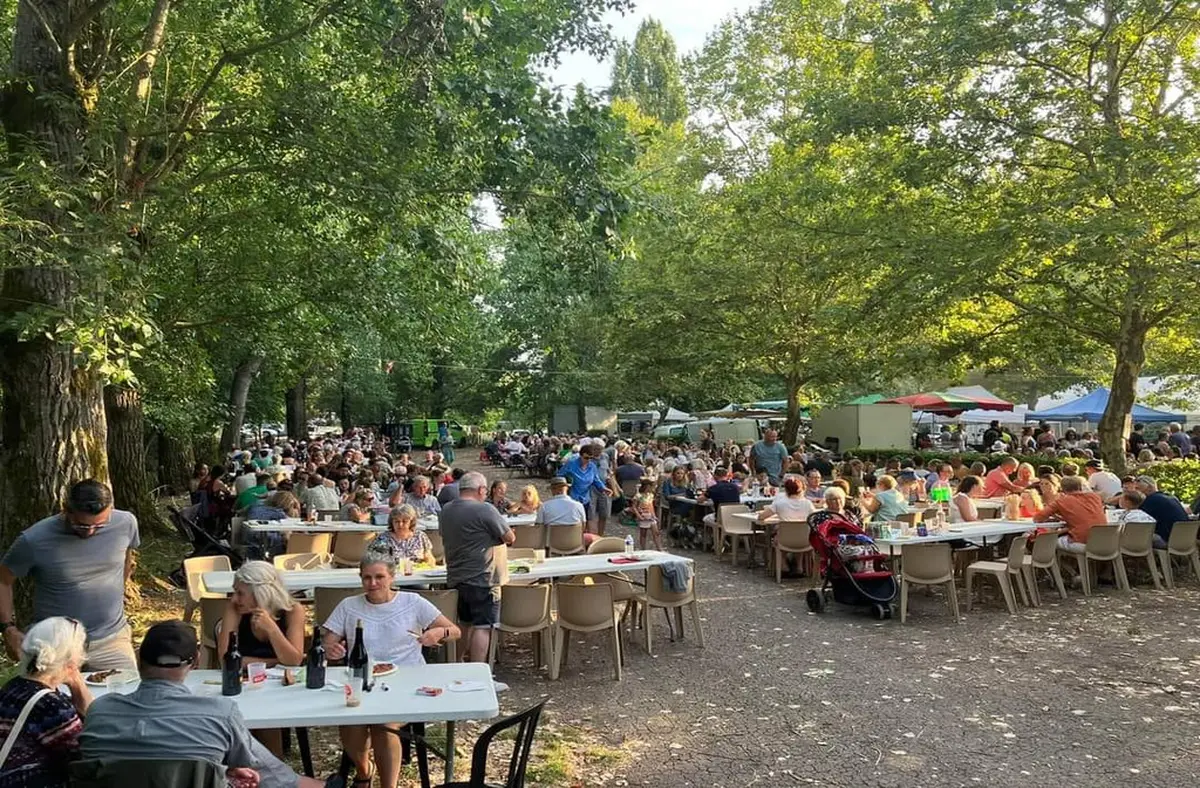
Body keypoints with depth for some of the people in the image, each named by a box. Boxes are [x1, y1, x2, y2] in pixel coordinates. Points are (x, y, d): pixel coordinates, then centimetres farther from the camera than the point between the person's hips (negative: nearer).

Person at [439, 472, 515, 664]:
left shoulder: (445, 511, 6)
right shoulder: (484, 510, -17)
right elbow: (510, 538, -12)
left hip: (455, 579, 8)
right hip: (481, 579, -8)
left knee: (468, 625, 18)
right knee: (482, 627, -3)